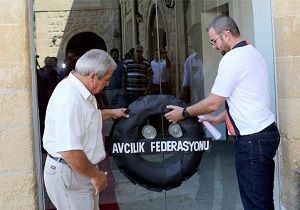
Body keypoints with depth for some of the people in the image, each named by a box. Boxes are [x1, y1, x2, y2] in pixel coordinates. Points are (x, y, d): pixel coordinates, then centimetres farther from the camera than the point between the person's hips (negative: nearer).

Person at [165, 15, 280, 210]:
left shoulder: (233, 58, -15)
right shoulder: (252, 53, 15)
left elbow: (213, 103, -12)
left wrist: (184, 113, 2)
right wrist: (218, 119, 21)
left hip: (252, 139, -10)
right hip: (266, 132, 10)